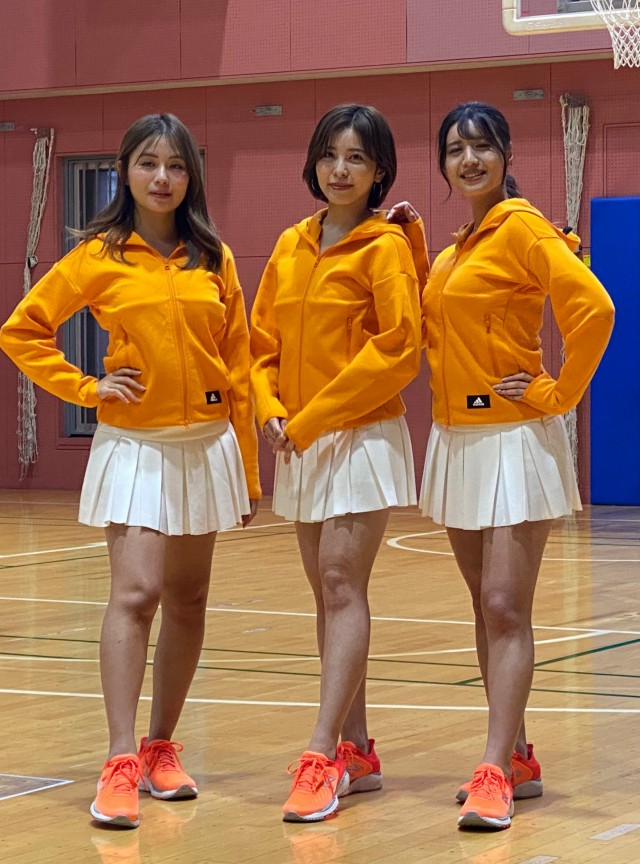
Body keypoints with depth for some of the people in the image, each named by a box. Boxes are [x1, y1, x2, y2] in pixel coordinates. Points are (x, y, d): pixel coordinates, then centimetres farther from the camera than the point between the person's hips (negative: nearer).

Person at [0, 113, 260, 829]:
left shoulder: (214, 260, 5)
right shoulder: (99, 258, -2)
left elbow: (238, 367, 8)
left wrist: (249, 471, 8)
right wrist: (86, 389, -6)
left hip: (206, 446, 4)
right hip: (135, 448, -3)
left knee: (187, 603, 10)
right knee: (134, 596, -15)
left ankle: (161, 747, 24)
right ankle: (120, 765, -16)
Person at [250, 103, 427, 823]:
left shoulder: (386, 245, -8)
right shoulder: (291, 245, 11)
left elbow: (398, 348, -15)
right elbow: (262, 339, 13)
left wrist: (312, 418, -15)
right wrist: (271, 410, -5)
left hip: (363, 435, -7)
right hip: (300, 443, 7)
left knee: (342, 586, -12)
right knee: (327, 593, 9)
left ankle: (322, 756, -15)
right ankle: (356, 751, 16)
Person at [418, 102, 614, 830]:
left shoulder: (521, 229, -11)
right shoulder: (457, 247, 14)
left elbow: (592, 308, -22)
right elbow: (432, 329, 20)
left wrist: (559, 394, -16)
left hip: (513, 437, -9)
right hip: (456, 440, 9)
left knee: (506, 608, -11)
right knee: (486, 607, 11)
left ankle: (495, 773, -13)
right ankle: (518, 758, 20)